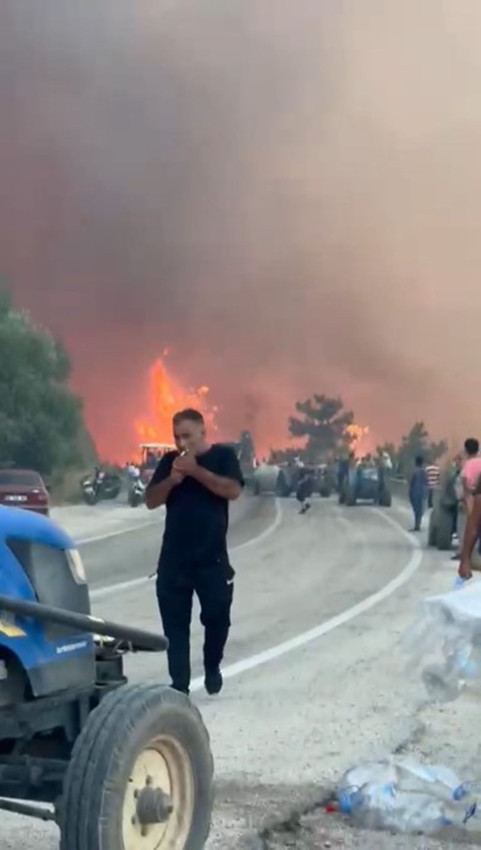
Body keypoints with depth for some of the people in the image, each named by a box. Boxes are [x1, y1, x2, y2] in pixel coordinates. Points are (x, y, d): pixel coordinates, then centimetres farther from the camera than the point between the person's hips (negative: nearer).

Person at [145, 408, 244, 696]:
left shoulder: (223, 455, 1)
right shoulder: (169, 461, 9)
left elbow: (233, 490, -15)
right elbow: (151, 501, 5)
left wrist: (195, 470, -18)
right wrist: (172, 479, -13)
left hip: (212, 557, -2)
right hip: (174, 557, 2)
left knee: (217, 616, 3)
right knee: (175, 624, 0)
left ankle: (212, 666, 29)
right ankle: (179, 684, 4)